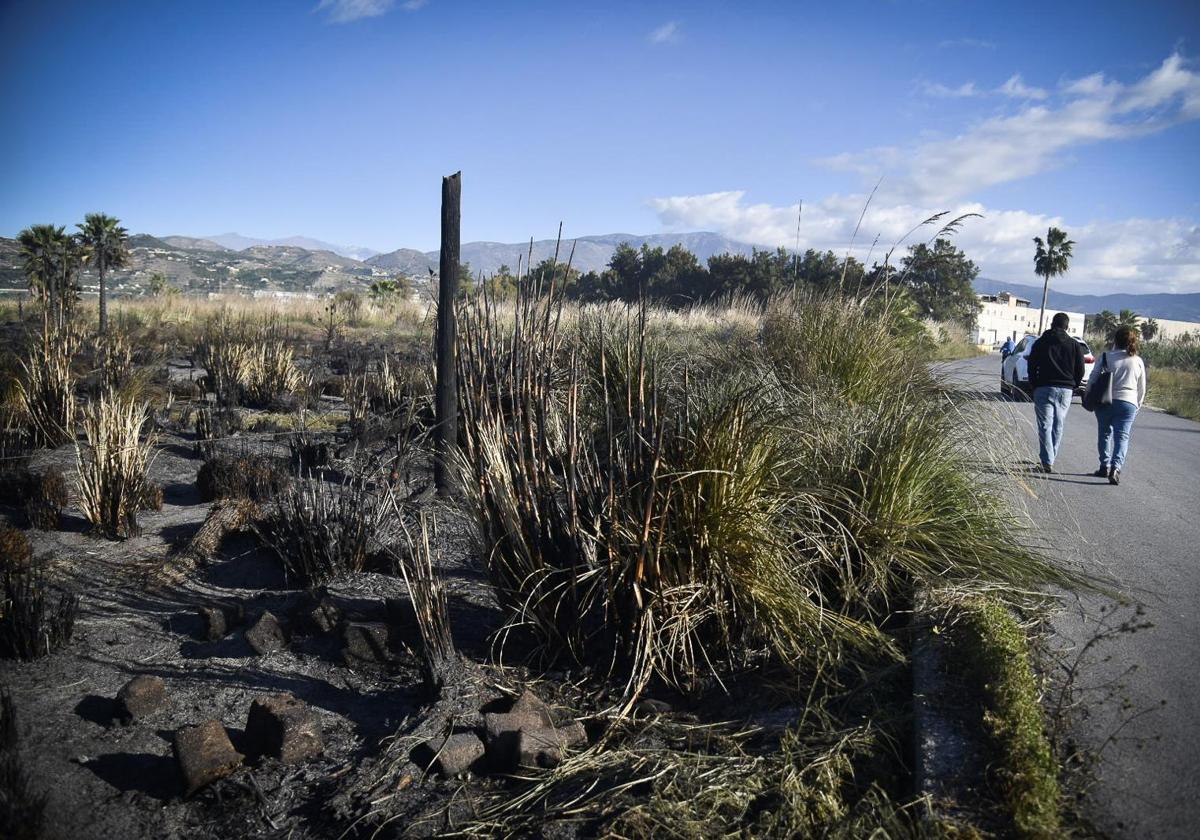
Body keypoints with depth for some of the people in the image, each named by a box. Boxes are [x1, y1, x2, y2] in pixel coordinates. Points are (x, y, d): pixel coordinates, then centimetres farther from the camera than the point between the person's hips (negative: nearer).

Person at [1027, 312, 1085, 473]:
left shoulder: (1040, 343, 3)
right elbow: (1080, 371, 5)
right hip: (1065, 390, 2)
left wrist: (1034, 386, 11)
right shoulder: (1075, 345, 6)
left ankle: (1047, 462, -12)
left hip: (1043, 389, -2)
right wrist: (1072, 386, 16)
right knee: (1058, 427, 12)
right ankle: (1050, 460, 16)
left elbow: (1031, 367, 2)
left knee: (1045, 426, -2)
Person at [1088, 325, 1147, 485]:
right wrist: (1137, 405, 21)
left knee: (1104, 433, 15)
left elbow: (1093, 378, -2)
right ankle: (1116, 467, -18)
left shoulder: (1106, 356, -2)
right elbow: (1142, 388, 11)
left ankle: (1105, 466, 19)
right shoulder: (1138, 361, 6)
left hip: (1105, 401, 0)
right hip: (1128, 403, 1)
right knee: (1122, 436, -1)